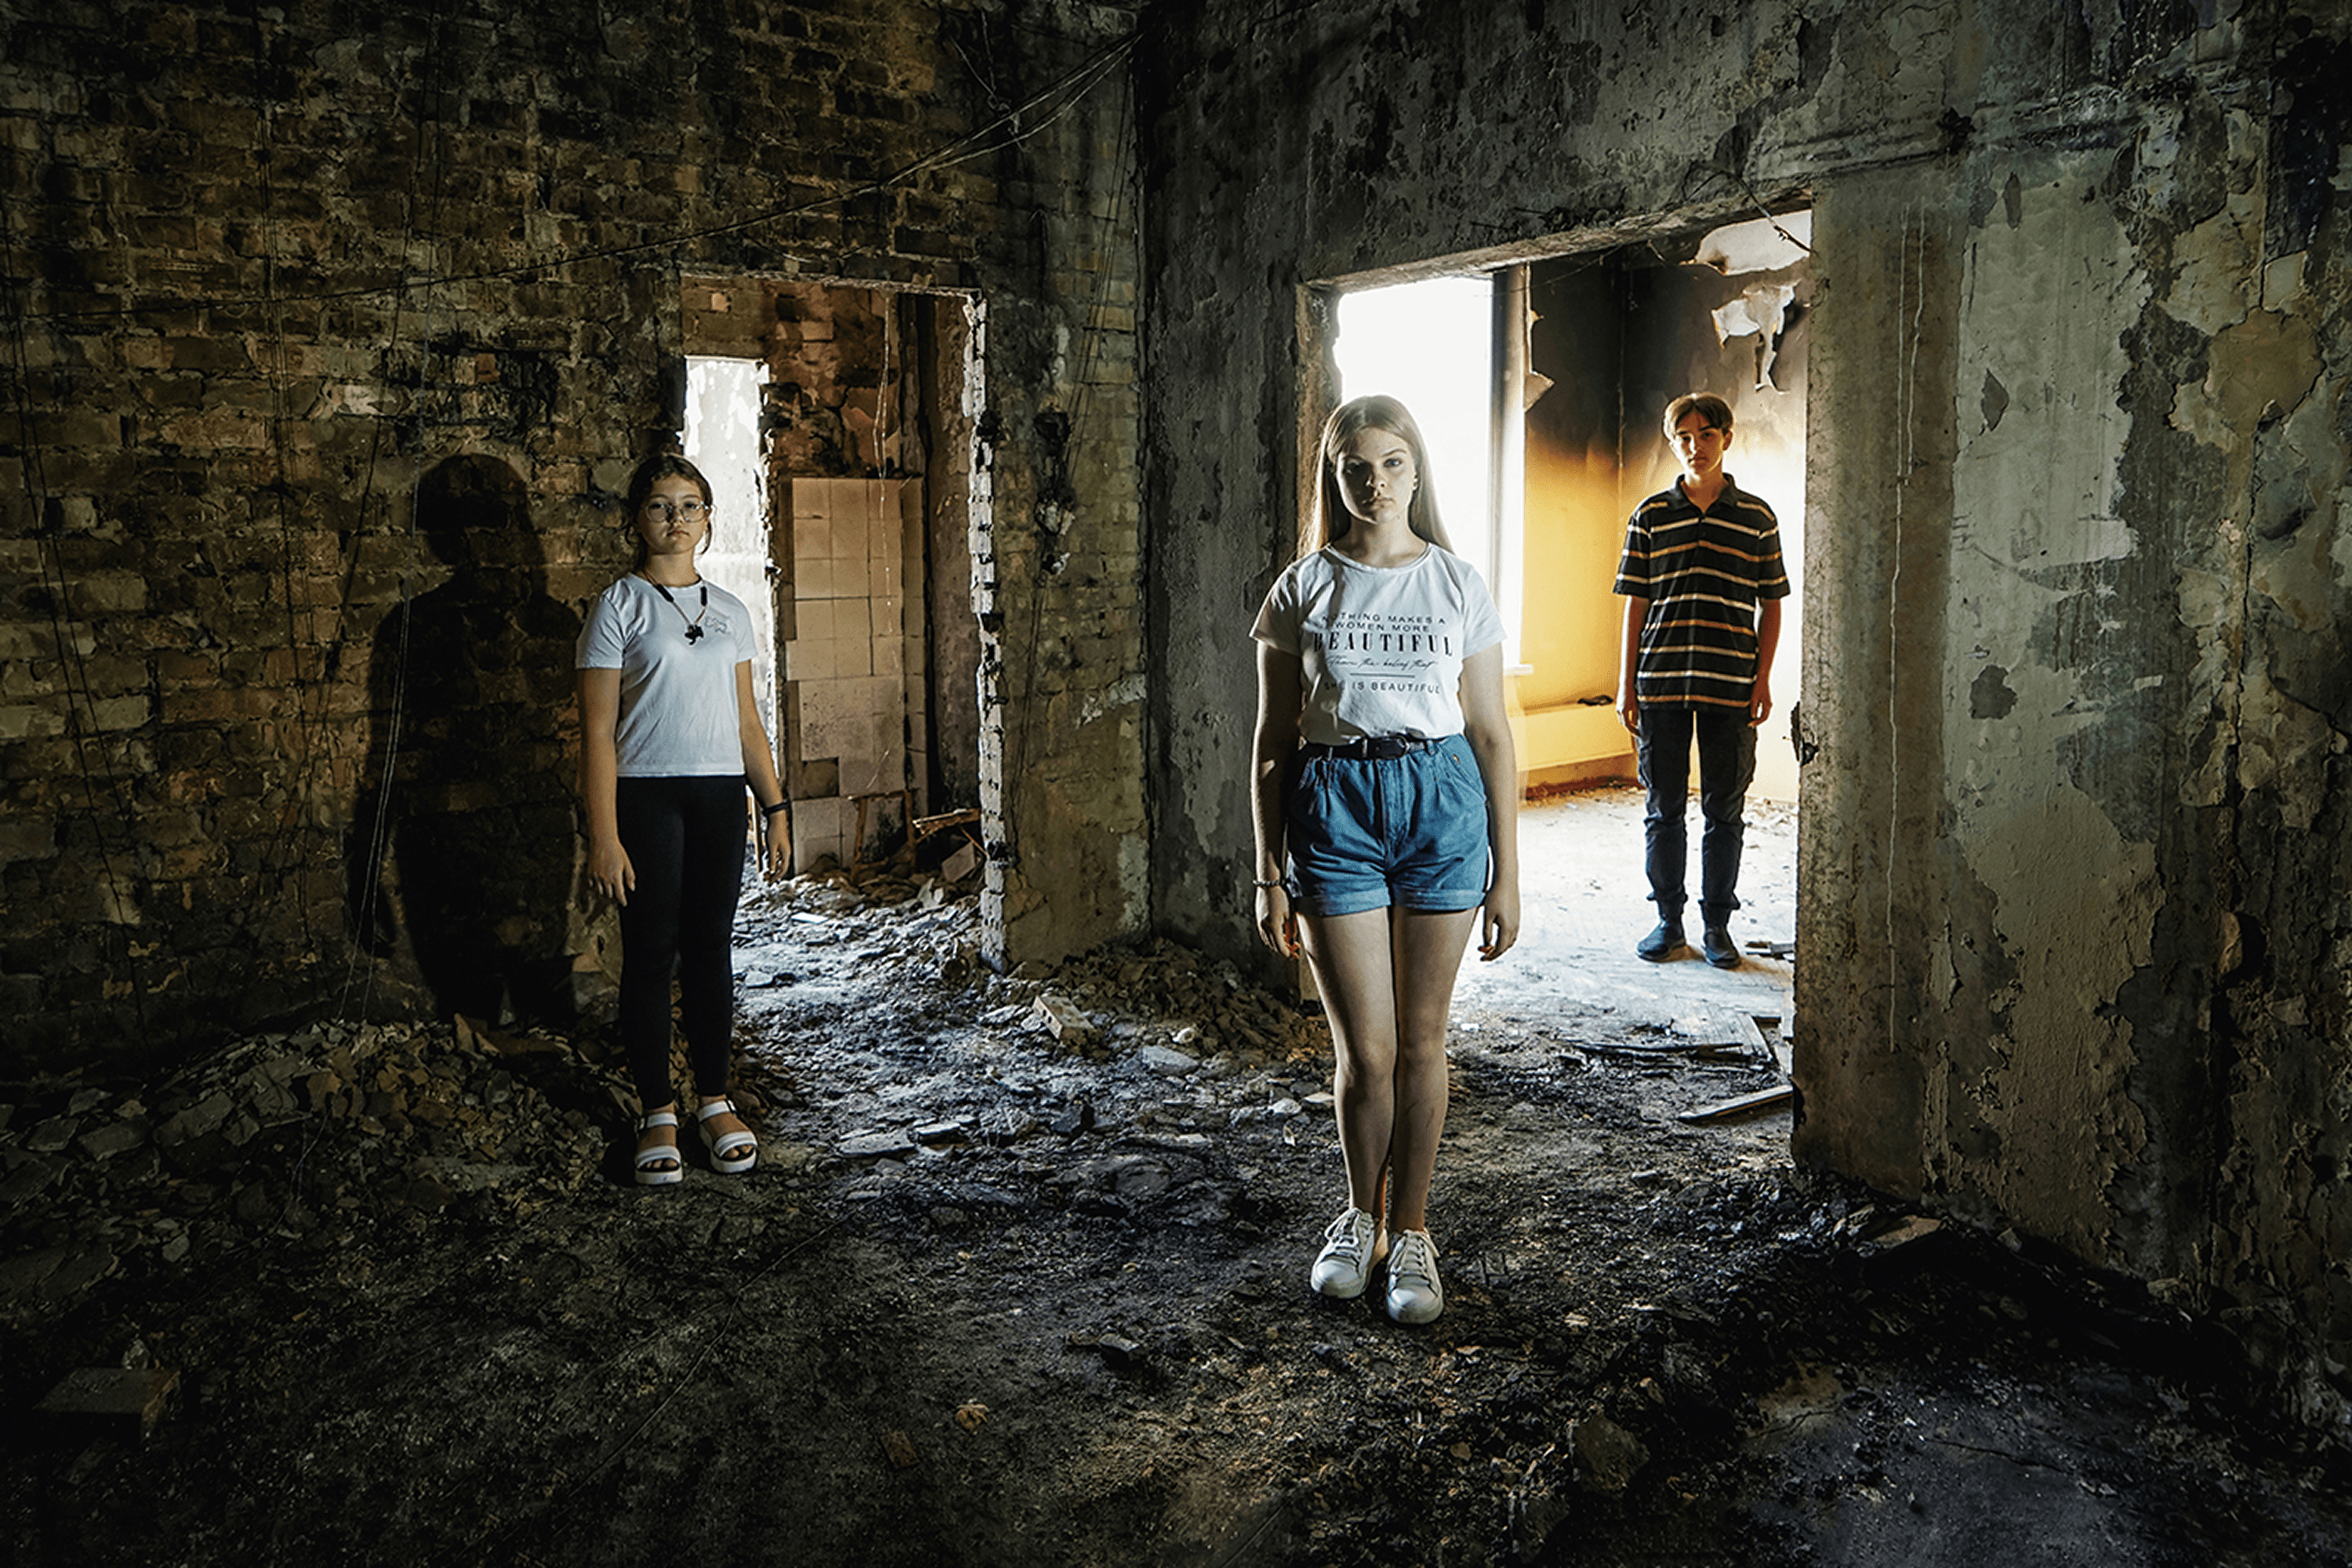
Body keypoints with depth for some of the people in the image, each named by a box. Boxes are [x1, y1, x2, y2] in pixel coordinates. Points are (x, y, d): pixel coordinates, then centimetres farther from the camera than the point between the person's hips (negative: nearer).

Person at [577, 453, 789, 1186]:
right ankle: (658, 1113, 14)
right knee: (652, 953, 1)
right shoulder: (619, 605, -4)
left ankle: (714, 1102, 20)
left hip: (720, 795, 4)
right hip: (646, 794, -4)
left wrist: (774, 807, 9)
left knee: (712, 948, 8)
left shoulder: (729, 611, 11)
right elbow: (598, 730, -8)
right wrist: (604, 836, -14)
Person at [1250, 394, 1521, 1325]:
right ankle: (1361, 1215, 28)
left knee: (1422, 1040, 8)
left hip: (1442, 801, 1)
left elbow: (1492, 734, 6)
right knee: (1365, 1049, 2)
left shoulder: (1458, 585, 5)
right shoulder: (1303, 589, 2)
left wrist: (1506, 871, 3)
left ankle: (1410, 1231, 25)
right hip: (1334, 804, -1)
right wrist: (1270, 878, 1)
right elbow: (1273, 741, 4)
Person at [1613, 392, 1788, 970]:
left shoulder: (1757, 517, 6)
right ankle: (1668, 919, 19)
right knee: (1663, 807, 6)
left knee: (1725, 810, 4)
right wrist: (1626, 684, 3)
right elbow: (1635, 604, 7)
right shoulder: (1650, 515, 6)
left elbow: (1771, 606, 8)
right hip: (1660, 682, 1)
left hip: (1731, 686, 0)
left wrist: (1763, 678, -1)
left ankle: (1717, 925, 15)